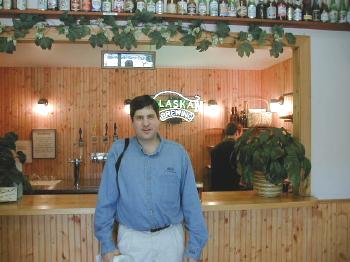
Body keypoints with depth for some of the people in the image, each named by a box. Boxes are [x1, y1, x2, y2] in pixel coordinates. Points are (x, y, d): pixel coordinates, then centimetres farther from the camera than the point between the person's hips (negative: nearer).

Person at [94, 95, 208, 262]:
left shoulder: (178, 153, -6)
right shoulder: (119, 151, -7)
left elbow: (191, 203, -2)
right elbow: (106, 202, -3)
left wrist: (194, 248, -2)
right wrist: (107, 244, -3)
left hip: (170, 238, 1)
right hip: (131, 239, 0)